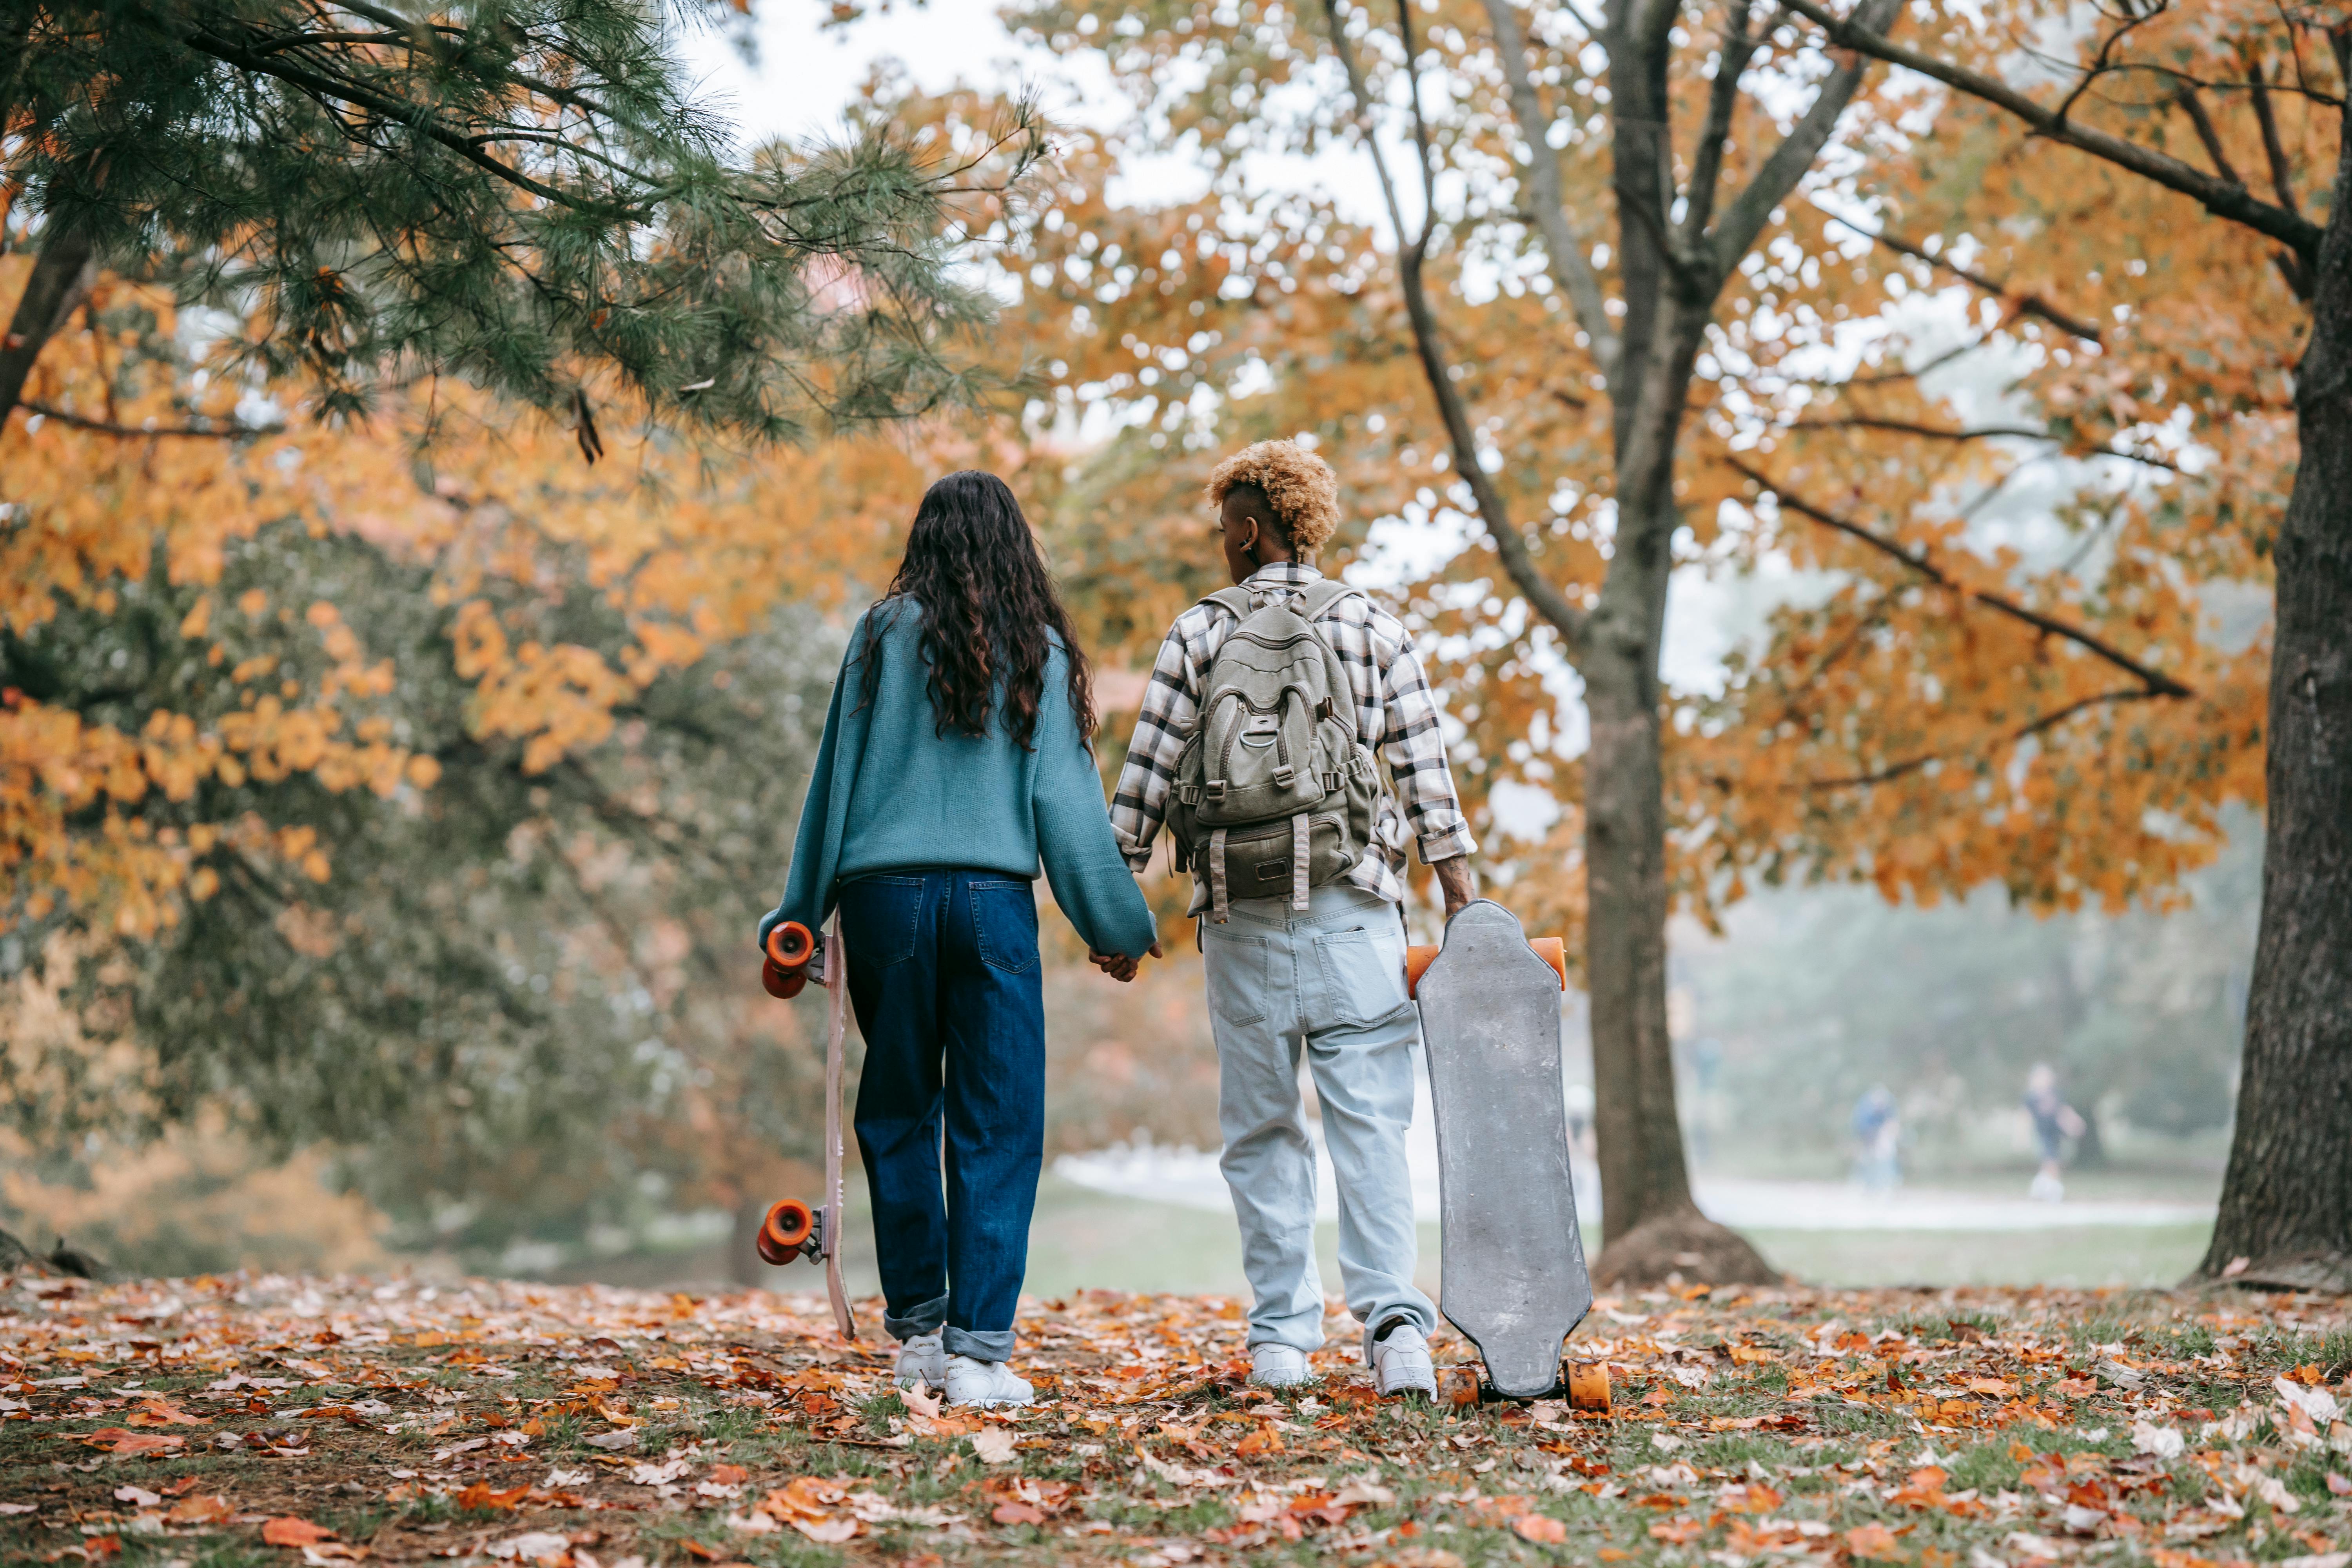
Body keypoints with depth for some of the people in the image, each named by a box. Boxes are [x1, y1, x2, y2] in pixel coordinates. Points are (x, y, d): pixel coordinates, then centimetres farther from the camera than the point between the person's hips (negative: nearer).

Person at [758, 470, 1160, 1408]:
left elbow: (838, 777, 6)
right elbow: (1066, 801, 4)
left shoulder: (885, 636, 4)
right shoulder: (1038, 651, 4)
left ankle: (918, 1332, 19)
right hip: (991, 899, -1)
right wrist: (1115, 926, 12)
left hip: (886, 897, 1)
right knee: (997, 1129, 2)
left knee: (897, 1118, 14)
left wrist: (799, 913, 12)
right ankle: (977, 1352, -4)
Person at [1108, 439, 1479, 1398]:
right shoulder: (1376, 629, 7)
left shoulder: (1200, 633, 4)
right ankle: (1394, 1320, -15)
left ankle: (1281, 1336, 6)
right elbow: (1427, 773, 3)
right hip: (1355, 912, 0)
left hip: (1242, 917, 0)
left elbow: (1146, 777, 1)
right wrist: (1463, 902, 5)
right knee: (1371, 1123, -1)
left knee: (1261, 1129, 7)